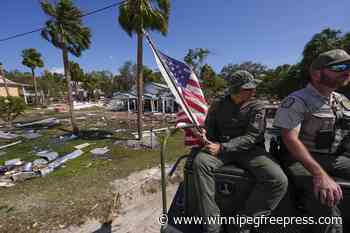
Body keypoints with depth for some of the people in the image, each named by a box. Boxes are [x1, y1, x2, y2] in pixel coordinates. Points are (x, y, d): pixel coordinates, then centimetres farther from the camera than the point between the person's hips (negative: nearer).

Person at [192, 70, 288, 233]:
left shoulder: (257, 107, 0)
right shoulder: (218, 106, 5)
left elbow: (251, 137, -11)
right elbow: (209, 129, 15)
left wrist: (222, 147, -22)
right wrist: (205, 135, -10)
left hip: (249, 149, 0)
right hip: (221, 148, 1)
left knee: (278, 180, -24)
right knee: (200, 161, -28)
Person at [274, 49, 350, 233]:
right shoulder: (297, 101, -13)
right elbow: (290, 139, -23)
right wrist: (320, 174, -31)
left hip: (334, 158, 8)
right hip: (300, 158, -7)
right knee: (324, 197, -31)